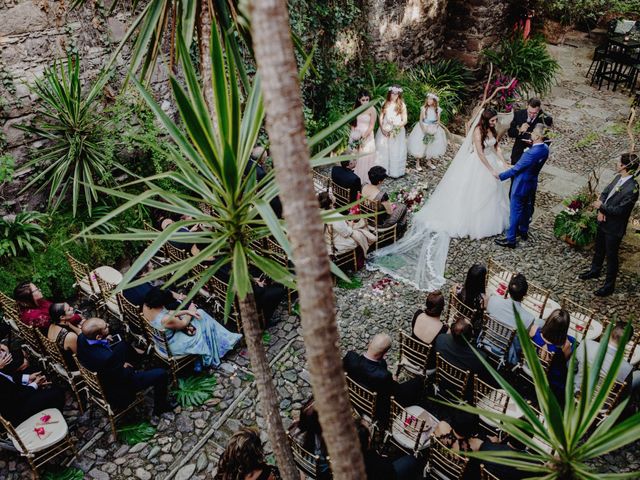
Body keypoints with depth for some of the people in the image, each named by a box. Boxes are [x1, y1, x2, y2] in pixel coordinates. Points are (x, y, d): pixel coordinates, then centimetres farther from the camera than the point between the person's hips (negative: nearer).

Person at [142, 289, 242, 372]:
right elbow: (184, 324, -19)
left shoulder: (146, 306, -19)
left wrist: (186, 311, -6)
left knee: (199, 313, 15)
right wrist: (190, 312, -1)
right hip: (171, 345, -8)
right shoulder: (165, 320, -41)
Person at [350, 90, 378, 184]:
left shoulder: (372, 109, -13)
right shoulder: (356, 107, 2)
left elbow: (372, 125, -14)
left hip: (367, 136, -4)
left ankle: (366, 179, 12)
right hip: (356, 135, 4)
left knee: (366, 157, 0)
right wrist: (353, 133, -2)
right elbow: (353, 122, 10)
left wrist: (364, 137, -22)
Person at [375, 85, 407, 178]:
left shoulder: (402, 105, -1)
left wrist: (398, 126, -21)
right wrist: (382, 128, -10)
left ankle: (394, 172, 7)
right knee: (383, 150, 4)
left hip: (397, 132, -2)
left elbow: (405, 121, -3)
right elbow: (381, 118, 5)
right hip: (384, 131, 2)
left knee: (395, 151, 0)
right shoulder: (385, 104, 7)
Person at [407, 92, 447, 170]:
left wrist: (434, 129, -13)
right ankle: (417, 163, 9)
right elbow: (420, 120, -8)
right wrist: (424, 129, -19)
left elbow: (438, 122, 2)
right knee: (420, 146, -3)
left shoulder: (438, 110, -4)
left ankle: (429, 162, 28)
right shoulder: (424, 108, -10)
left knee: (432, 146, 11)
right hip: (423, 128, -3)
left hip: (433, 129, 3)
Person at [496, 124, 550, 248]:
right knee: (527, 209, 25)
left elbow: (516, 169, -23)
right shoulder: (545, 149, -6)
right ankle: (524, 231, 43)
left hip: (521, 185, -8)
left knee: (515, 211, 4)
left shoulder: (531, 153, -33)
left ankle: (510, 240, 15)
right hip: (532, 183, 8)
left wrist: (501, 176, -12)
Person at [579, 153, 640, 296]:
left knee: (611, 256, 8)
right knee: (599, 249, 26)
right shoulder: (618, 177, -4)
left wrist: (601, 207, -17)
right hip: (603, 221, 8)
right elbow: (605, 193, 3)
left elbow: (619, 210, -26)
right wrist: (600, 211, -11)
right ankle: (595, 271, 49)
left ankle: (609, 285, 24)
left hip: (614, 228, -8)